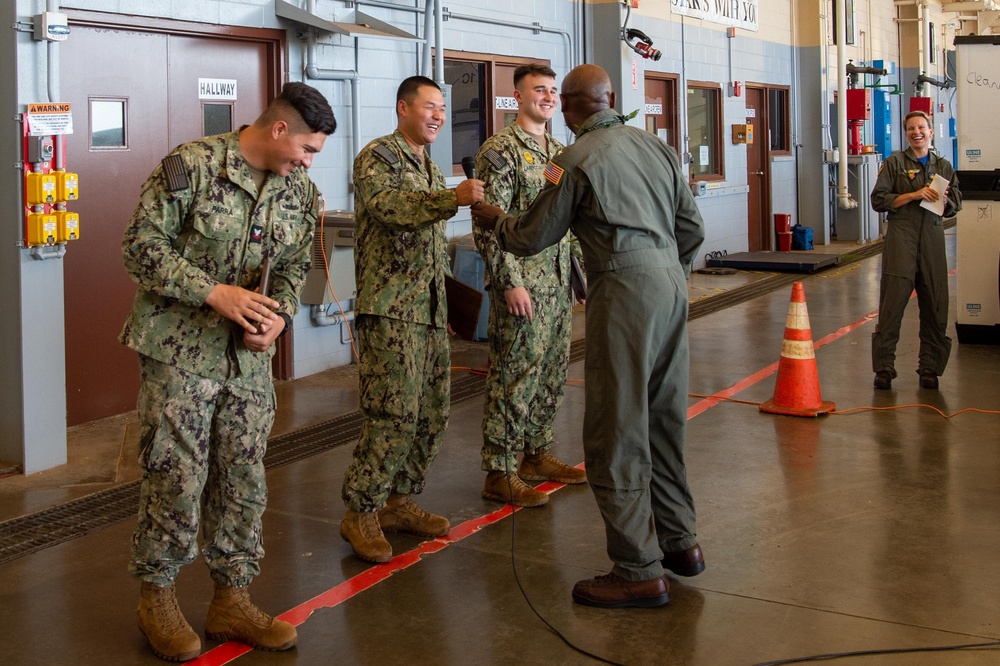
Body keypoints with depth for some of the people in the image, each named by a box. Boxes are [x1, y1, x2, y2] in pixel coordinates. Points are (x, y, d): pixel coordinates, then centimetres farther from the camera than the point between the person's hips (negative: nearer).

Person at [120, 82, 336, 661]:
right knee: (176, 476, -1)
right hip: (181, 348, -5)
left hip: (251, 355, 6)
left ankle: (232, 599, 22)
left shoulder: (300, 191, 6)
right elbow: (143, 244, -13)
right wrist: (215, 292, -22)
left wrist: (278, 316, -7)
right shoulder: (191, 167, -12)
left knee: (244, 477, 9)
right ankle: (157, 595, 18)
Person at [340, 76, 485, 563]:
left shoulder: (430, 167, 22)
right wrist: (454, 198, -36)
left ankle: (399, 501, 20)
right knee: (394, 414, -12)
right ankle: (361, 513, -2)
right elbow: (391, 207, -24)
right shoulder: (377, 157, -4)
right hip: (390, 308, -9)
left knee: (432, 414, 8)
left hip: (430, 309, 9)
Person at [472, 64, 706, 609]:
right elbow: (692, 228, 14)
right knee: (662, 420, 18)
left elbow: (532, 238, 0)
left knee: (617, 432, -2)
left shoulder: (577, 159, -6)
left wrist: (492, 218, 20)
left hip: (623, 290, -7)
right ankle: (678, 539, 28)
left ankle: (640, 571, 0)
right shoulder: (655, 145, 12)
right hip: (671, 283, 7)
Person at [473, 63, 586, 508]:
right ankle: (500, 474, 3)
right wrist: (511, 282, -20)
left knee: (552, 373, 14)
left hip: (559, 283, 8)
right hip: (522, 284, -8)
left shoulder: (559, 152, 15)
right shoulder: (500, 150, -10)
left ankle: (537, 454, 28)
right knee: (514, 377, -4)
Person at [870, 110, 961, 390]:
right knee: (893, 301, -7)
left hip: (932, 238, 3)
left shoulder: (944, 166, 15)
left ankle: (930, 368, 12)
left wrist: (942, 199, -5)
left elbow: (956, 206, 17)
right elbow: (878, 200, -2)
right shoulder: (894, 163, 5)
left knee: (935, 304, 2)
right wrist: (914, 195, -11)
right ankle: (884, 367, -2)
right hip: (901, 236, -3)